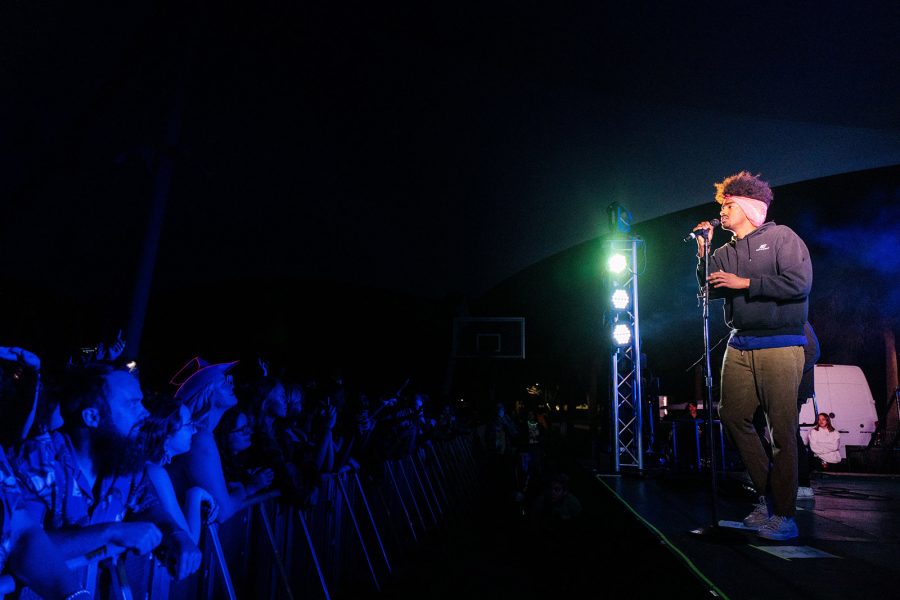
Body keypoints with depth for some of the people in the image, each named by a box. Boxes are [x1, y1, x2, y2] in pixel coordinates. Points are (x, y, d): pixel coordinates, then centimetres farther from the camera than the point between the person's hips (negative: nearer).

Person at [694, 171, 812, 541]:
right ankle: (768, 495, 18)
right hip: (740, 347, 6)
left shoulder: (781, 237, 1)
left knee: (782, 430, -5)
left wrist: (744, 283, -11)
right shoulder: (725, 252, 17)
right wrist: (703, 252, 5)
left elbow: (800, 282, -11)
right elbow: (709, 290, 12)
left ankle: (783, 514, 4)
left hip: (780, 346, -6)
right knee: (733, 416, 3)